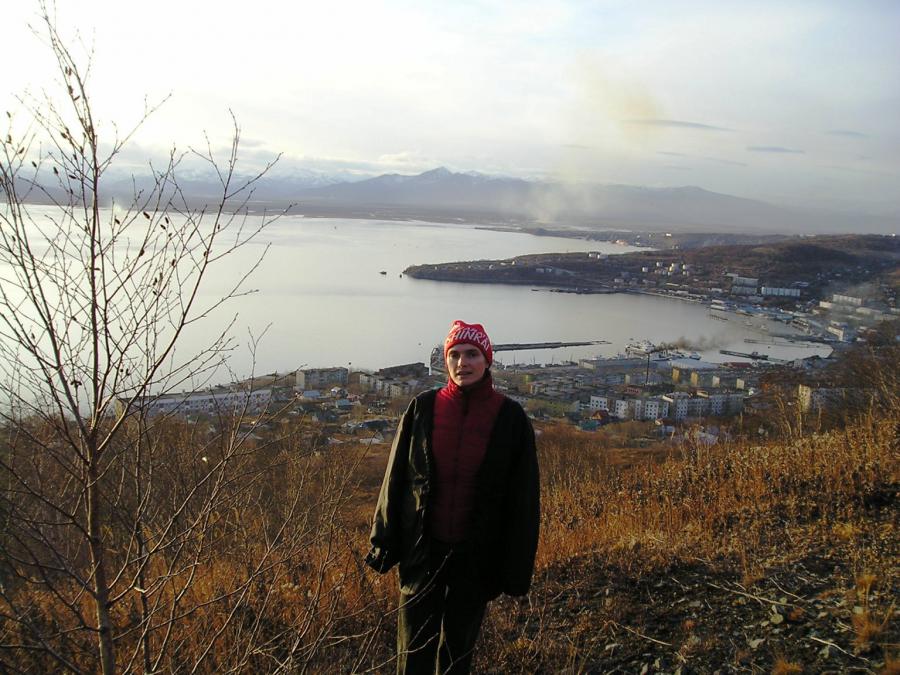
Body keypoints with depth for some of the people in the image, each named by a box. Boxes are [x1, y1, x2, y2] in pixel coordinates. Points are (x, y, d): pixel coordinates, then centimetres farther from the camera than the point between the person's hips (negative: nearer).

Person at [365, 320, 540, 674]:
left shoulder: (510, 418, -8)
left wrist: (516, 567, -3)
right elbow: (395, 478, 2)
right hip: (422, 550, 1)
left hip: (475, 556, 0)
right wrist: (383, 543, 2)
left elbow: (523, 498, -4)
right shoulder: (422, 408, -5)